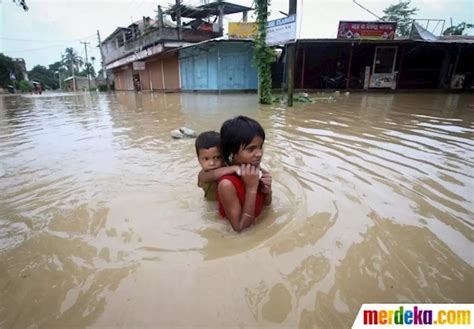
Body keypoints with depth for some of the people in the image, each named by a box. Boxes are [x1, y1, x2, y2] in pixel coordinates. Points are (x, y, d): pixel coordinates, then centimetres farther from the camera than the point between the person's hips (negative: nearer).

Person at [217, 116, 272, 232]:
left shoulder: (257, 171, -10)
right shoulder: (227, 184, -28)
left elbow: (266, 204, 5)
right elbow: (240, 227, -22)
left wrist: (267, 191, -16)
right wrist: (251, 189, -29)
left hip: (256, 225, 5)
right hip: (234, 235, -4)